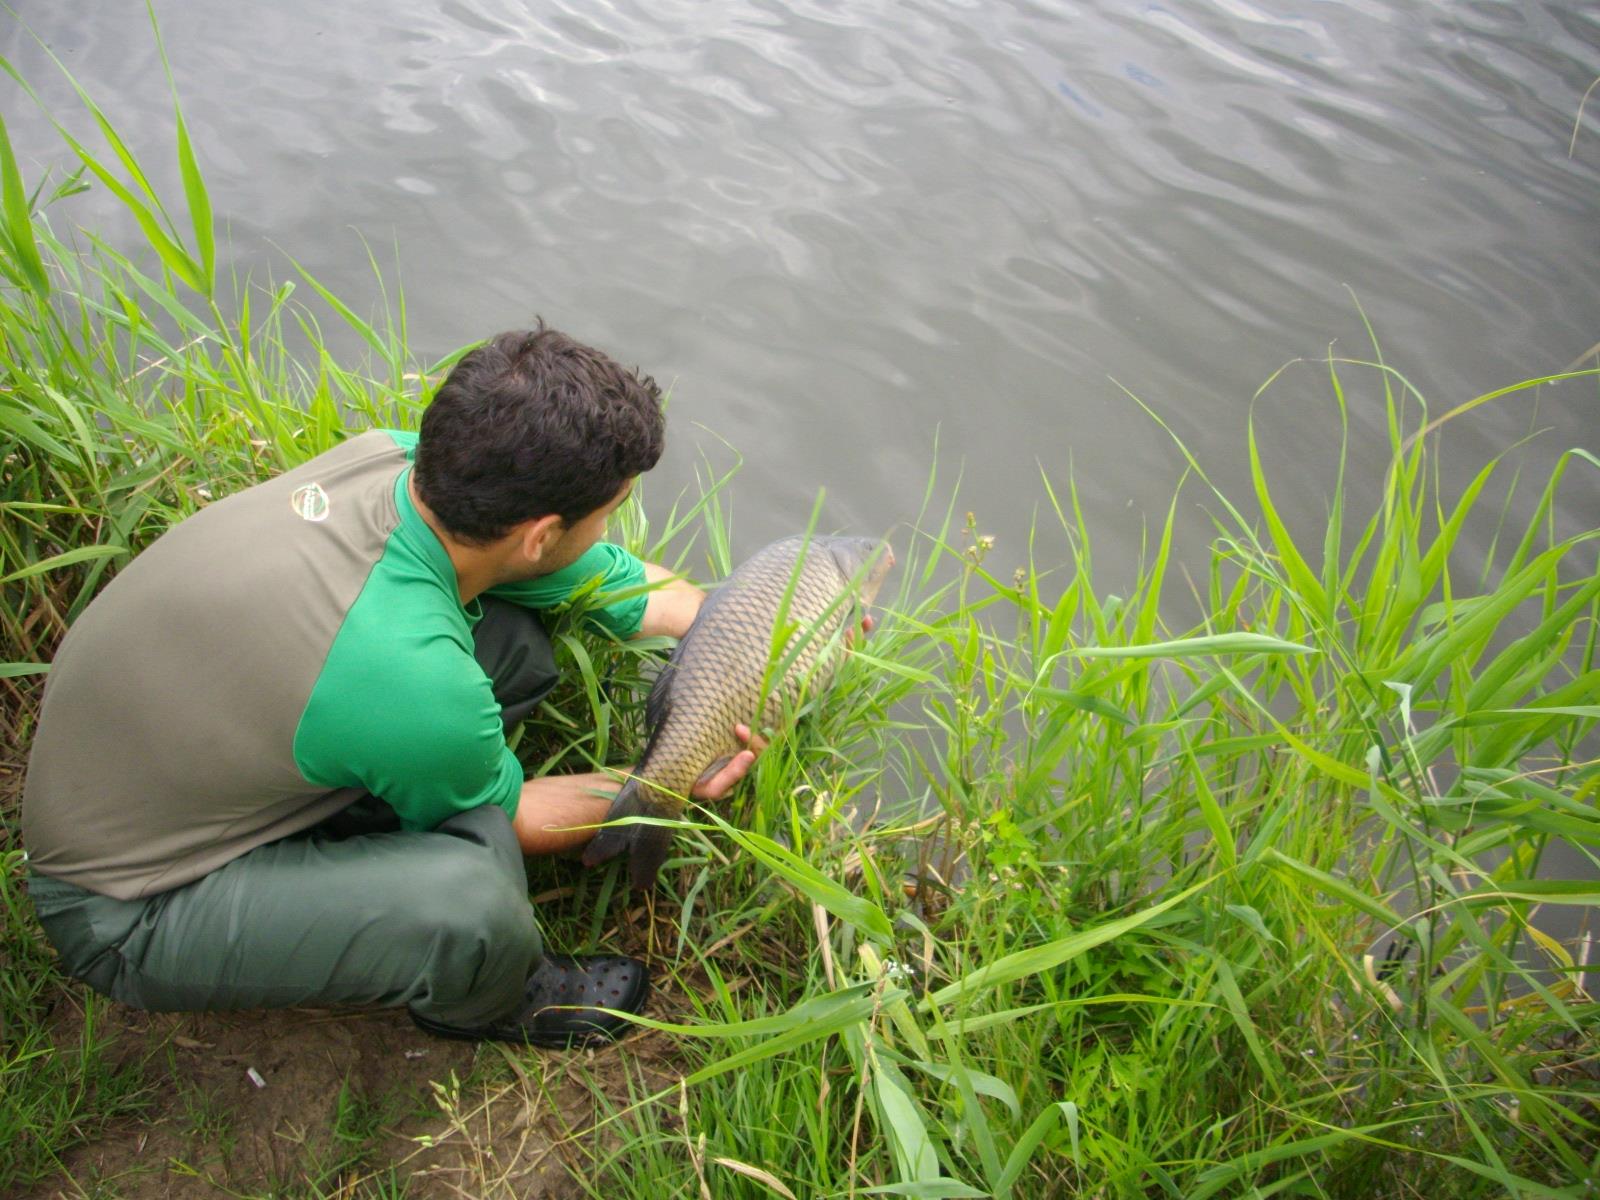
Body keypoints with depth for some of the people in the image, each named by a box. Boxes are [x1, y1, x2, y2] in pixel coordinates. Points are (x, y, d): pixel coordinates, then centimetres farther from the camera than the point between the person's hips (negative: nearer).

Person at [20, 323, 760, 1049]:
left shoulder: (392, 459, -18)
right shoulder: (411, 677, -38)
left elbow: (616, 581, 0)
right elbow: (510, 818, -12)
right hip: (130, 913, -7)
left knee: (512, 634, -6)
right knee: (467, 898, -30)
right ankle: (484, 1005, 7)